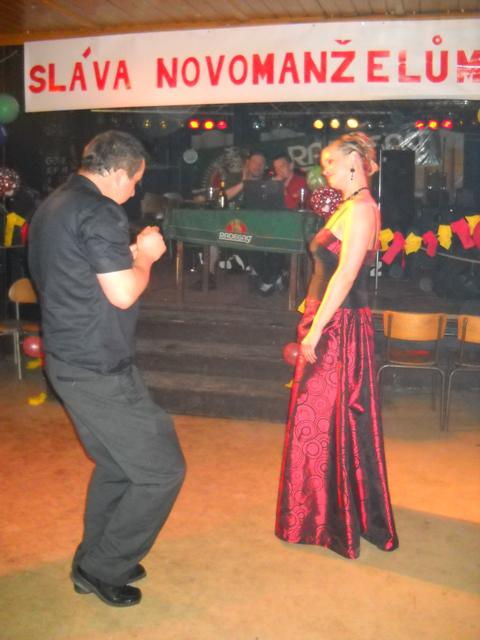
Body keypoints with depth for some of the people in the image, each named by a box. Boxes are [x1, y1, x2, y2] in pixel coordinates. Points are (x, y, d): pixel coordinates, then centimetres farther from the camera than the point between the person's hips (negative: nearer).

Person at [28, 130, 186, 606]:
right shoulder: (99, 213, -18)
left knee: (116, 463, 22)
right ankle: (102, 569, 13)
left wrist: (129, 253, 15)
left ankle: (94, 562, 33)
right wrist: (146, 256, -5)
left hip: (68, 360, 10)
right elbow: (123, 294, -22)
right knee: (161, 469, 0)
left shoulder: (52, 206, 14)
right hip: (97, 370, -10)